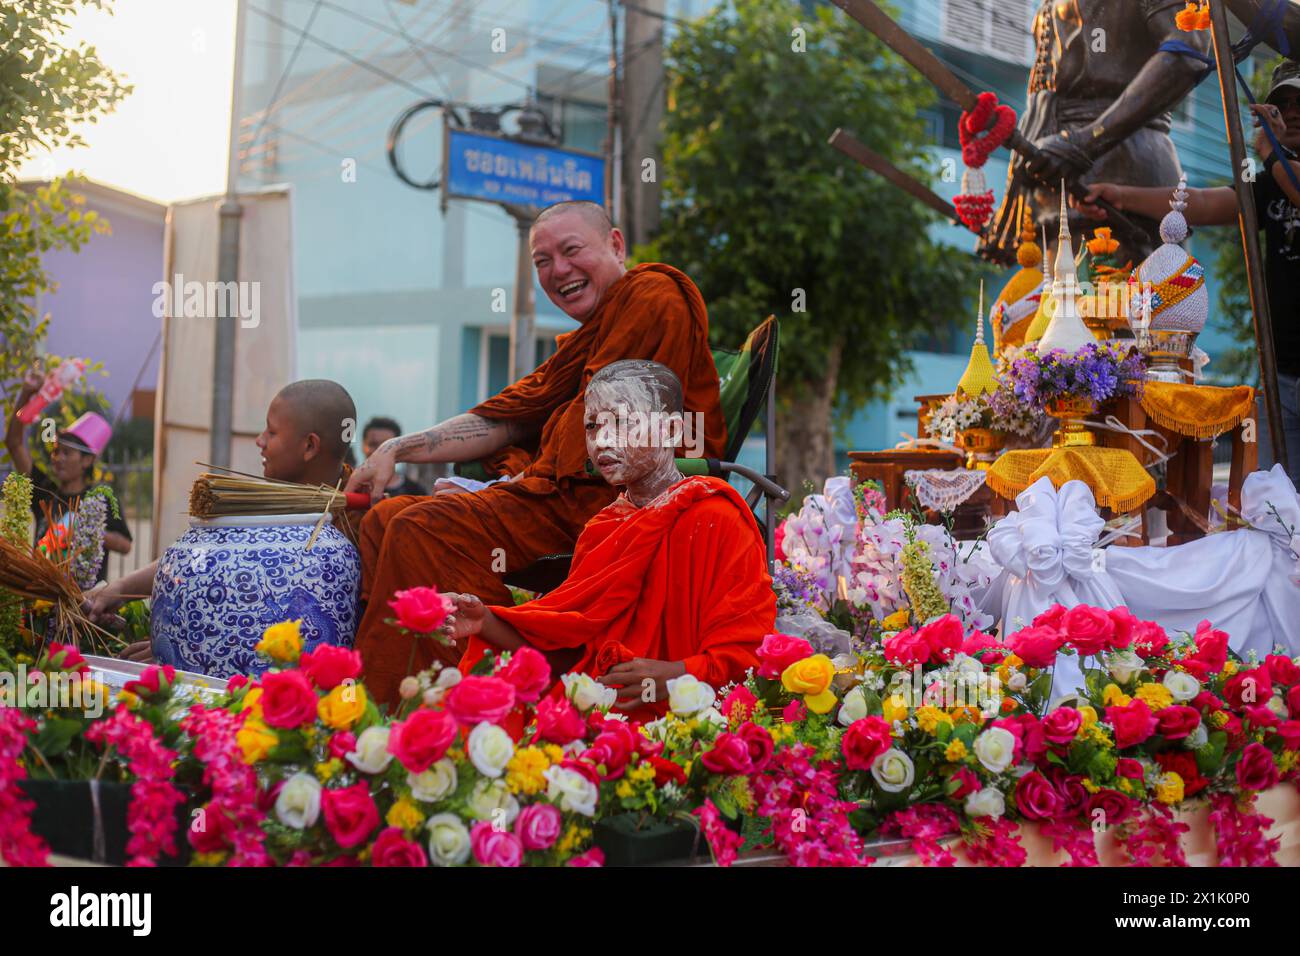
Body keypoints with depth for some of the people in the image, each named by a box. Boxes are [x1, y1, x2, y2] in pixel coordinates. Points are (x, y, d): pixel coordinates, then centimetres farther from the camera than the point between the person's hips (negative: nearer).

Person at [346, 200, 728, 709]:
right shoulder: (583, 342, 26)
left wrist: (528, 479, -6)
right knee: (383, 519, 5)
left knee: (421, 531, -23)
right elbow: (506, 418, 19)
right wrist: (397, 449, 10)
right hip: (565, 496, 10)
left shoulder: (653, 296, -3)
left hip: (603, 503, -10)